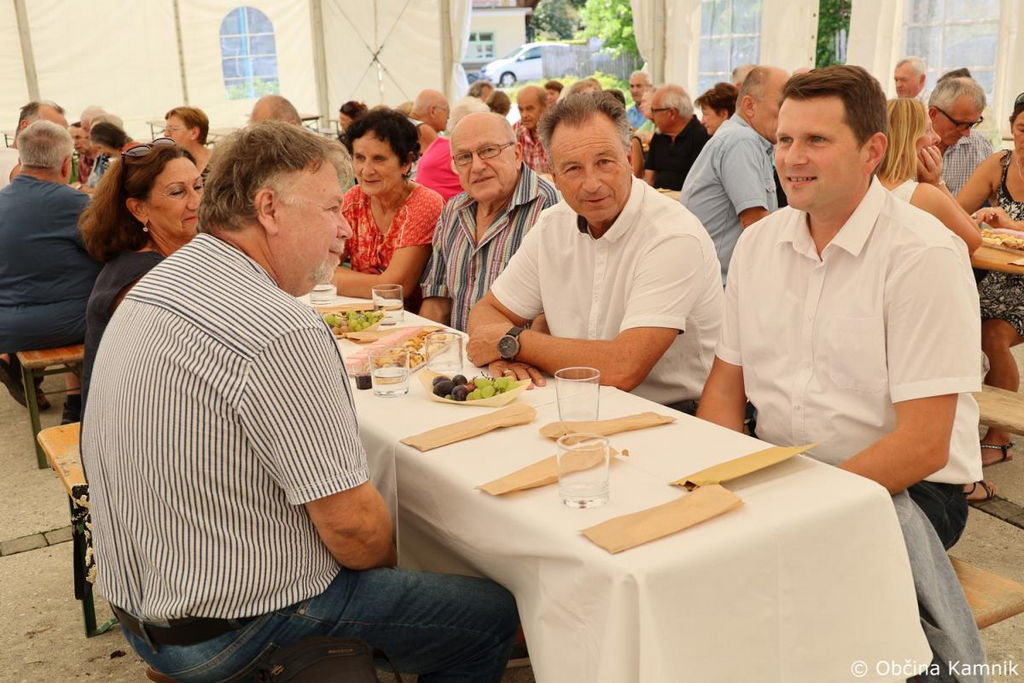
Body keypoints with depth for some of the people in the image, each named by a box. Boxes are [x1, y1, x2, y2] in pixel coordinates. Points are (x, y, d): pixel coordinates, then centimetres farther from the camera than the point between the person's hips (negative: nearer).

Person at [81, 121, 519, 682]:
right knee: (492, 615, 2)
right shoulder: (280, 333, -28)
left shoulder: (154, 284, 3)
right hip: (230, 629, -9)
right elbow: (352, 525, -23)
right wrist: (385, 561, 0)